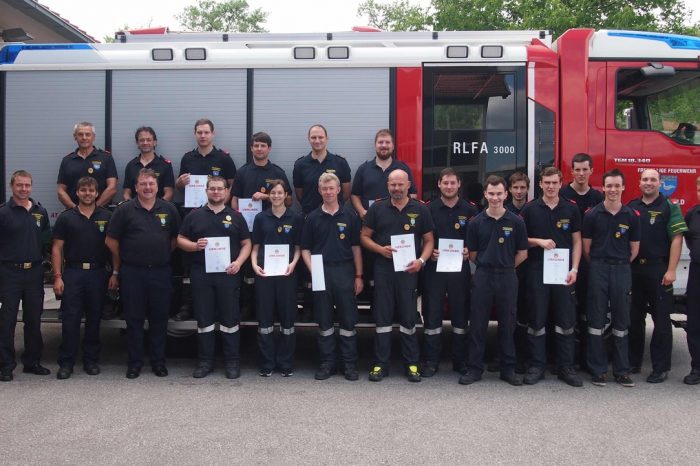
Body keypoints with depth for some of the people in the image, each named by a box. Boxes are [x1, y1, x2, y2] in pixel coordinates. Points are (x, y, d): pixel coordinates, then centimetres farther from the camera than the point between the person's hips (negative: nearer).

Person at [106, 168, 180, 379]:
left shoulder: (169, 209, 5)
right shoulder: (125, 210, 0)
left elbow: (176, 238, 13)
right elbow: (111, 240, 2)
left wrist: (164, 256, 7)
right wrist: (119, 266, 6)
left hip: (160, 272, 2)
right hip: (132, 273, -1)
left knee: (159, 319, 7)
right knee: (134, 319, 5)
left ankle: (159, 361, 18)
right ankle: (134, 362, 16)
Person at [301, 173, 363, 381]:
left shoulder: (349, 216, 4)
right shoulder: (312, 218, 6)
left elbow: (356, 247, 5)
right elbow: (305, 248, 7)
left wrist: (358, 276, 2)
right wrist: (312, 270, -7)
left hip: (345, 271, 0)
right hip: (321, 272, 1)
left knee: (348, 320, 3)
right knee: (324, 321, 7)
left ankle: (349, 363, 12)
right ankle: (327, 363, 17)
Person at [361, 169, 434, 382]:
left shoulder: (420, 210, 5)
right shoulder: (377, 209, 5)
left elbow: (429, 240, 8)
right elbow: (365, 236, 8)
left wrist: (421, 260, -9)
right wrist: (380, 249, -11)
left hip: (409, 270, 0)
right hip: (383, 269, 0)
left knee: (408, 319, 5)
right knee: (382, 318, 5)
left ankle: (411, 364, 15)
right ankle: (381, 364, 12)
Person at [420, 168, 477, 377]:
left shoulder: (470, 210, 5)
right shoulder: (429, 209, 3)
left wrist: (469, 252, -10)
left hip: (460, 268, 1)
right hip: (434, 267, -1)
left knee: (460, 314, 8)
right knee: (432, 314, 1)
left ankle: (460, 360, 19)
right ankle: (431, 361, 9)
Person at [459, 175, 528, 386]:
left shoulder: (516, 222, -1)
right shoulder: (476, 222, 1)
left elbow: (522, 253, 5)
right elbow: (472, 254, 7)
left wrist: (505, 266, 6)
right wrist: (487, 264, 5)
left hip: (507, 277, 0)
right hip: (482, 276, 0)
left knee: (507, 324, 8)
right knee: (477, 324, 3)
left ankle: (508, 369, 18)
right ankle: (474, 368, 12)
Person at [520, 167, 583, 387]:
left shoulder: (571, 209, 5)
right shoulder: (530, 209, 3)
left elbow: (577, 241, 6)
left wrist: (574, 269, -4)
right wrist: (539, 241, -12)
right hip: (537, 271, -1)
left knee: (566, 321, 4)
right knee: (536, 321, 3)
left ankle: (566, 367, 14)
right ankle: (536, 366, 12)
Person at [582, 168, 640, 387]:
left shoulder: (631, 216, 3)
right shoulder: (592, 215, -1)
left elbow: (634, 249, 10)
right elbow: (586, 248, 3)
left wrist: (620, 264, 10)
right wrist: (599, 265, 8)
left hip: (622, 270, 1)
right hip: (598, 269, -1)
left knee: (621, 321, 7)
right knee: (596, 321, 2)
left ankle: (622, 370, 15)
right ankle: (598, 369, 10)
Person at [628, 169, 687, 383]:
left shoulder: (669, 207, -2)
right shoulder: (631, 207, 10)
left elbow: (677, 239, -9)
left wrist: (671, 270, -15)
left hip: (658, 269, -4)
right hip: (634, 269, 5)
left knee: (661, 319, 1)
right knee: (634, 318, 11)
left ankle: (661, 368, 8)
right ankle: (633, 362, 22)